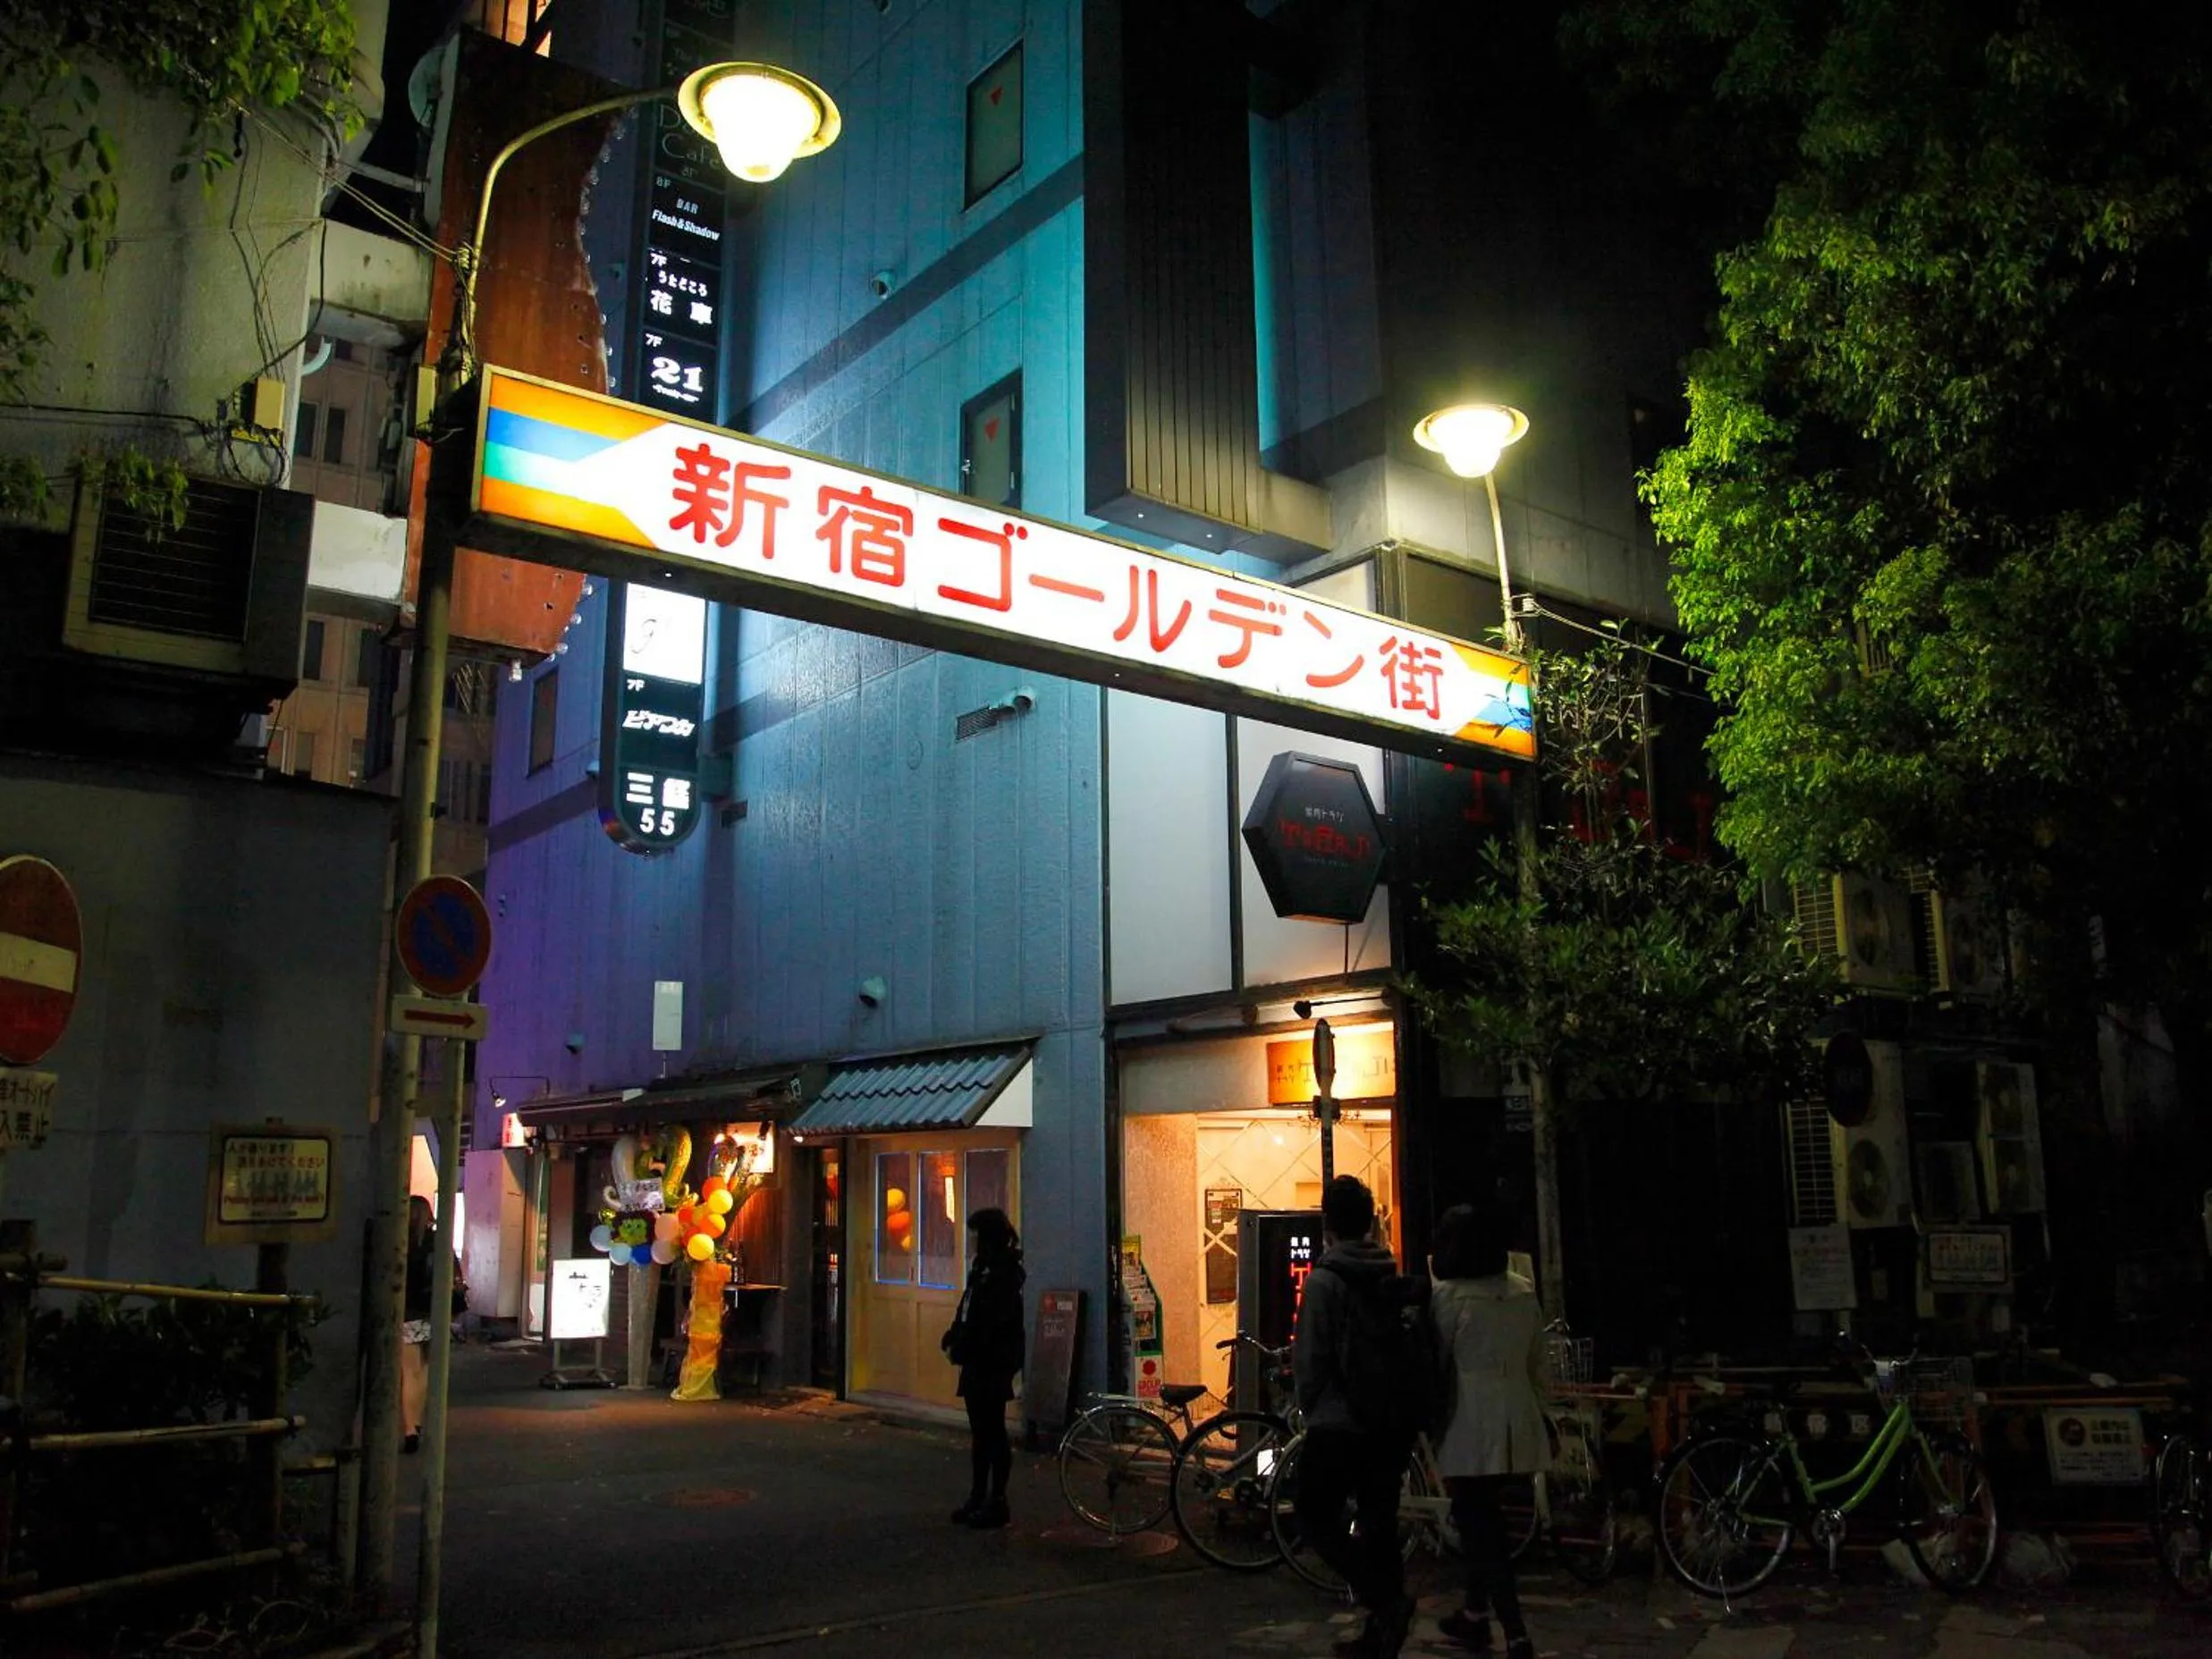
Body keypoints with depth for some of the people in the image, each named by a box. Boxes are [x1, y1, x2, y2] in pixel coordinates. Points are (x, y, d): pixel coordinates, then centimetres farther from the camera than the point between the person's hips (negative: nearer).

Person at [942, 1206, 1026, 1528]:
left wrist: (960, 1348, -16)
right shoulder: (984, 1269, 14)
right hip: (977, 1364, 9)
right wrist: (952, 1341, 2)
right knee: (980, 1432, 14)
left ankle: (997, 1503, 6)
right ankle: (978, 1499, 22)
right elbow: (967, 1314, 16)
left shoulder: (1002, 1272, -16)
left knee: (992, 1432, -2)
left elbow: (989, 1323, -22)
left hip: (992, 1365, -9)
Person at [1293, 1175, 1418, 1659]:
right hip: (1393, 1424, 6)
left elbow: (1309, 1359, -13)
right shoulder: (1394, 1279, 5)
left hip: (1339, 1424, -6)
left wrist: (1311, 1410, 4)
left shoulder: (1323, 1281, -13)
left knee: (1317, 1517, 5)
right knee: (1380, 1522, 13)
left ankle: (1385, 1600, -10)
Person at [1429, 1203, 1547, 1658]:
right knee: (1483, 1517, 21)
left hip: (1471, 1423, -7)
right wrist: (1537, 1413, 23)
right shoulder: (1524, 1294, 7)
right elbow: (1537, 1365, 13)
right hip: (1515, 1422, 7)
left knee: (1479, 1524, -1)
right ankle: (1476, 1614, 34)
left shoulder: (1446, 1296, -11)